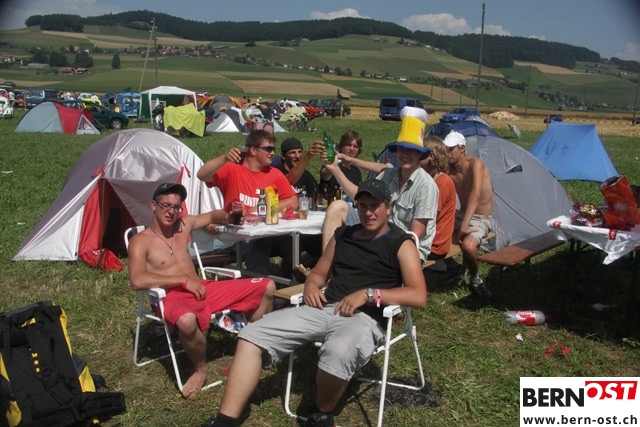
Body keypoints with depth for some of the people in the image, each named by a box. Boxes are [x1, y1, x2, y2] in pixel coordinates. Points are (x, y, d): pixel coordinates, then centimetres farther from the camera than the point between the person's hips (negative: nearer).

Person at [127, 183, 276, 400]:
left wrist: (227, 216, 5)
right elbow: (137, 281, -21)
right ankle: (201, 369, -12)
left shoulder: (184, 224, 12)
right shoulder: (140, 241, -5)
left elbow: (212, 216, 30)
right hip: (174, 297, -6)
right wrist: (185, 280, -20)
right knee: (187, 320, -45)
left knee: (267, 286, 1)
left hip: (205, 289, 7)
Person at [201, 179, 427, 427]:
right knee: (252, 336, -10)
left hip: (364, 318, -6)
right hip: (323, 309, 6)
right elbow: (318, 273, 28)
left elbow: (418, 296, -8)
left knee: (338, 353, -40)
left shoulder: (401, 244, 4)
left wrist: (368, 293, -16)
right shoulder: (343, 235, 20)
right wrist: (311, 285, 4)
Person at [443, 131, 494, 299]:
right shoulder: (449, 170, 0)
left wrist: (464, 225, -41)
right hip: (462, 214, 7)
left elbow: (476, 195, -34)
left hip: (481, 219, -7)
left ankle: (476, 280, -6)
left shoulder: (476, 164, -20)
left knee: (468, 245, -36)